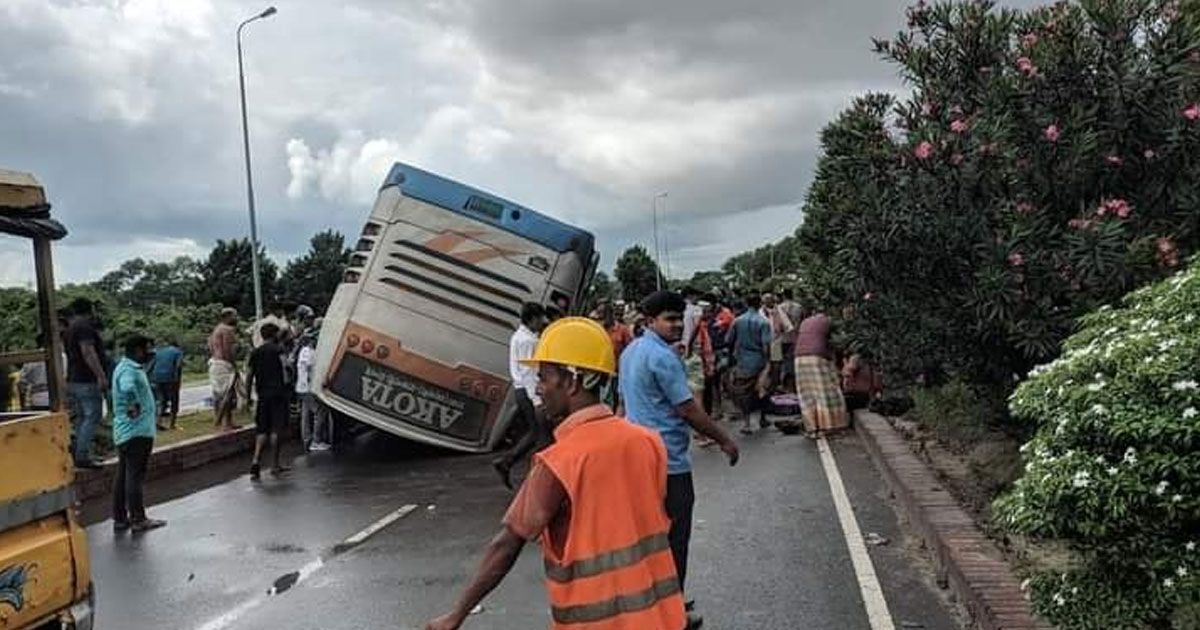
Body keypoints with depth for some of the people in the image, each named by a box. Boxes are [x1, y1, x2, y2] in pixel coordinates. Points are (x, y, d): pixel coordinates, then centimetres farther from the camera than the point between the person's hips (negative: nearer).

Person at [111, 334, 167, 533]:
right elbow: (128, 389, -39)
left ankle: (120, 519, 19)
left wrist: (153, 412, 20)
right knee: (136, 476, -4)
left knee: (123, 475, 13)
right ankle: (138, 520, 2)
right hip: (137, 431, -10)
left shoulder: (131, 368, 15)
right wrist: (134, 409, -26)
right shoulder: (129, 370, -17)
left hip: (124, 432, 10)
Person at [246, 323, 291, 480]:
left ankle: (256, 460, -6)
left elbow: (249, 376, 13)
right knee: (275, 429, 1)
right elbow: (284, 363, -21)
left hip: (262, 395, 5)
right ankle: (275, 465, 5)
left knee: (262, 429, 11)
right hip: (278, 393, -4)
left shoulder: (255, 353, 13)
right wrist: (286, 383, -13)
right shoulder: (278, 349, 0)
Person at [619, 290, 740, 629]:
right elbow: (688, 410, -18)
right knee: (674, 539, 2)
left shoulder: (631, 352, 10)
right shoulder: (663, 357, -19)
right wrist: (724, 441, -7)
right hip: (669, 461, -9)